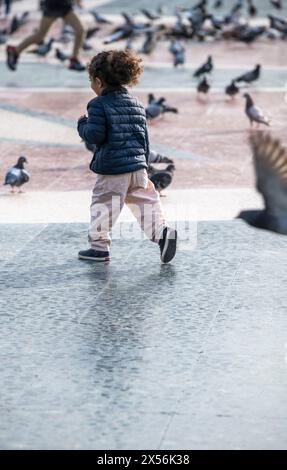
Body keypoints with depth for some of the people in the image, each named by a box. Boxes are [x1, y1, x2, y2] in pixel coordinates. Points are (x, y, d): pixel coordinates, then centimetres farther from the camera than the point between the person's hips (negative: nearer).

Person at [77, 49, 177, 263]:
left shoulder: (99, 105, -9)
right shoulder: (136, 103, 14)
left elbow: (95, 135, -17)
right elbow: (144, 135, 17)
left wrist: (82, 124, 3)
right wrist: (144, 162, 23)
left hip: (111, 169, -6)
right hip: (138, 166, 6)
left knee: (103, 204, 4)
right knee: (145, 201, 9)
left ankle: (99, 246, 10)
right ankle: (161, 231, -8)